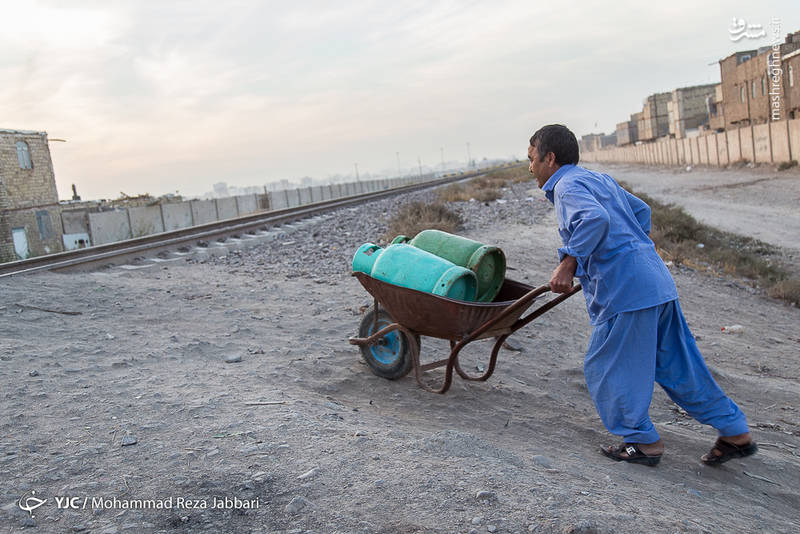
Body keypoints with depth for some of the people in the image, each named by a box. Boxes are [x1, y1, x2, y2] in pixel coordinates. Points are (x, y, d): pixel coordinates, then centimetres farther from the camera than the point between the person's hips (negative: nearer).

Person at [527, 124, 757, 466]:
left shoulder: (567, 185, -7)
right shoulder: (599, 179, 21)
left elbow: (595, 219, -28)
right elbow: (641, 211, 31)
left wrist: (569, 264, -25)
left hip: (625, 288, -10)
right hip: (658, 281, 10)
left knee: (606, 368, 5)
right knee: (678, 367, 17)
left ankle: (642, 442, 15)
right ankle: (736, 432, 24)